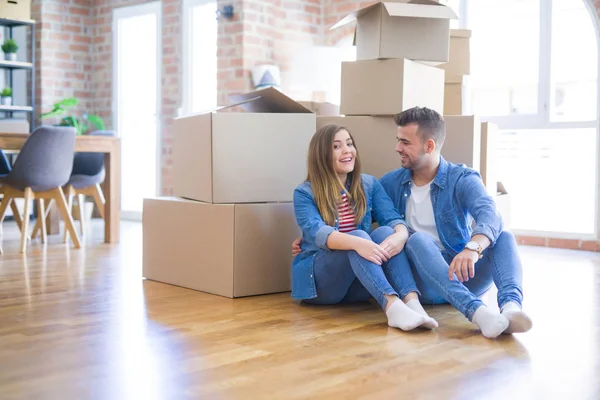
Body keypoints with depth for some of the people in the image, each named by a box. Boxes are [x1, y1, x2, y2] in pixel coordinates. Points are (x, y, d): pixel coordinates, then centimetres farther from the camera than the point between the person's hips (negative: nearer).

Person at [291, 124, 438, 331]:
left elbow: (393, 219, -7)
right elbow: (317, 233, -23)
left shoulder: (369, 185, 9)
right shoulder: (305, 193, -4)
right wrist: (356, 242, -42)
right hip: (318, 280, -3)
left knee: (385, 232, -25)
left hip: (358, 286, 4)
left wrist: (400, 235, -32)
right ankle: (392, 305, -52)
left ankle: (412, 302, -44)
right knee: (359, 235, -31)